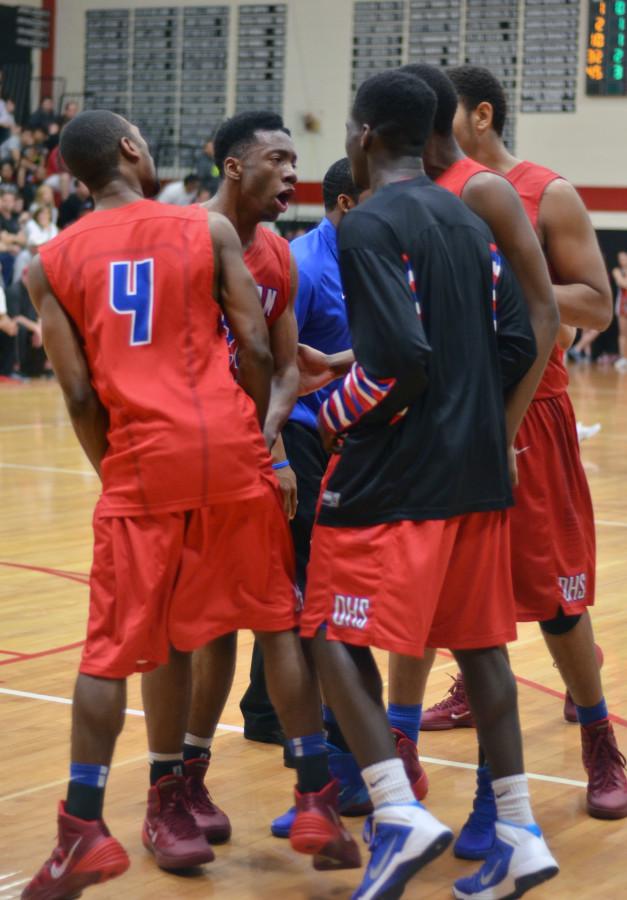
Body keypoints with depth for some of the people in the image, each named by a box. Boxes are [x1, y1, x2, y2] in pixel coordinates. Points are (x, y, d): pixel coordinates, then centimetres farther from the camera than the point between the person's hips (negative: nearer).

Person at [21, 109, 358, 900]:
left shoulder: (52, 263, 5)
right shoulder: (209, 230, 4)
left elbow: (80, 394, 1)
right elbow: (256, 351, 0)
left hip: (142, 462, 0)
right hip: (231, 450, 0)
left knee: (110, 650, 7)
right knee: (279, 622, 13)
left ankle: (82, 831, 4)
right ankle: (318, 800, 17)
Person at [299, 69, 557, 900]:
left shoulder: (370, 224, -12)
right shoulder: (470, 221, 12)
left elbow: (400, 354, -21)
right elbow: (518, 345, 9)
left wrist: (334, 416, -6)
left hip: (393, 472, -8)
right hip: (480, 467, 8)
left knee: (335, 636, -1)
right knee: (479, 643, 12)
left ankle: (399, 814, -13)